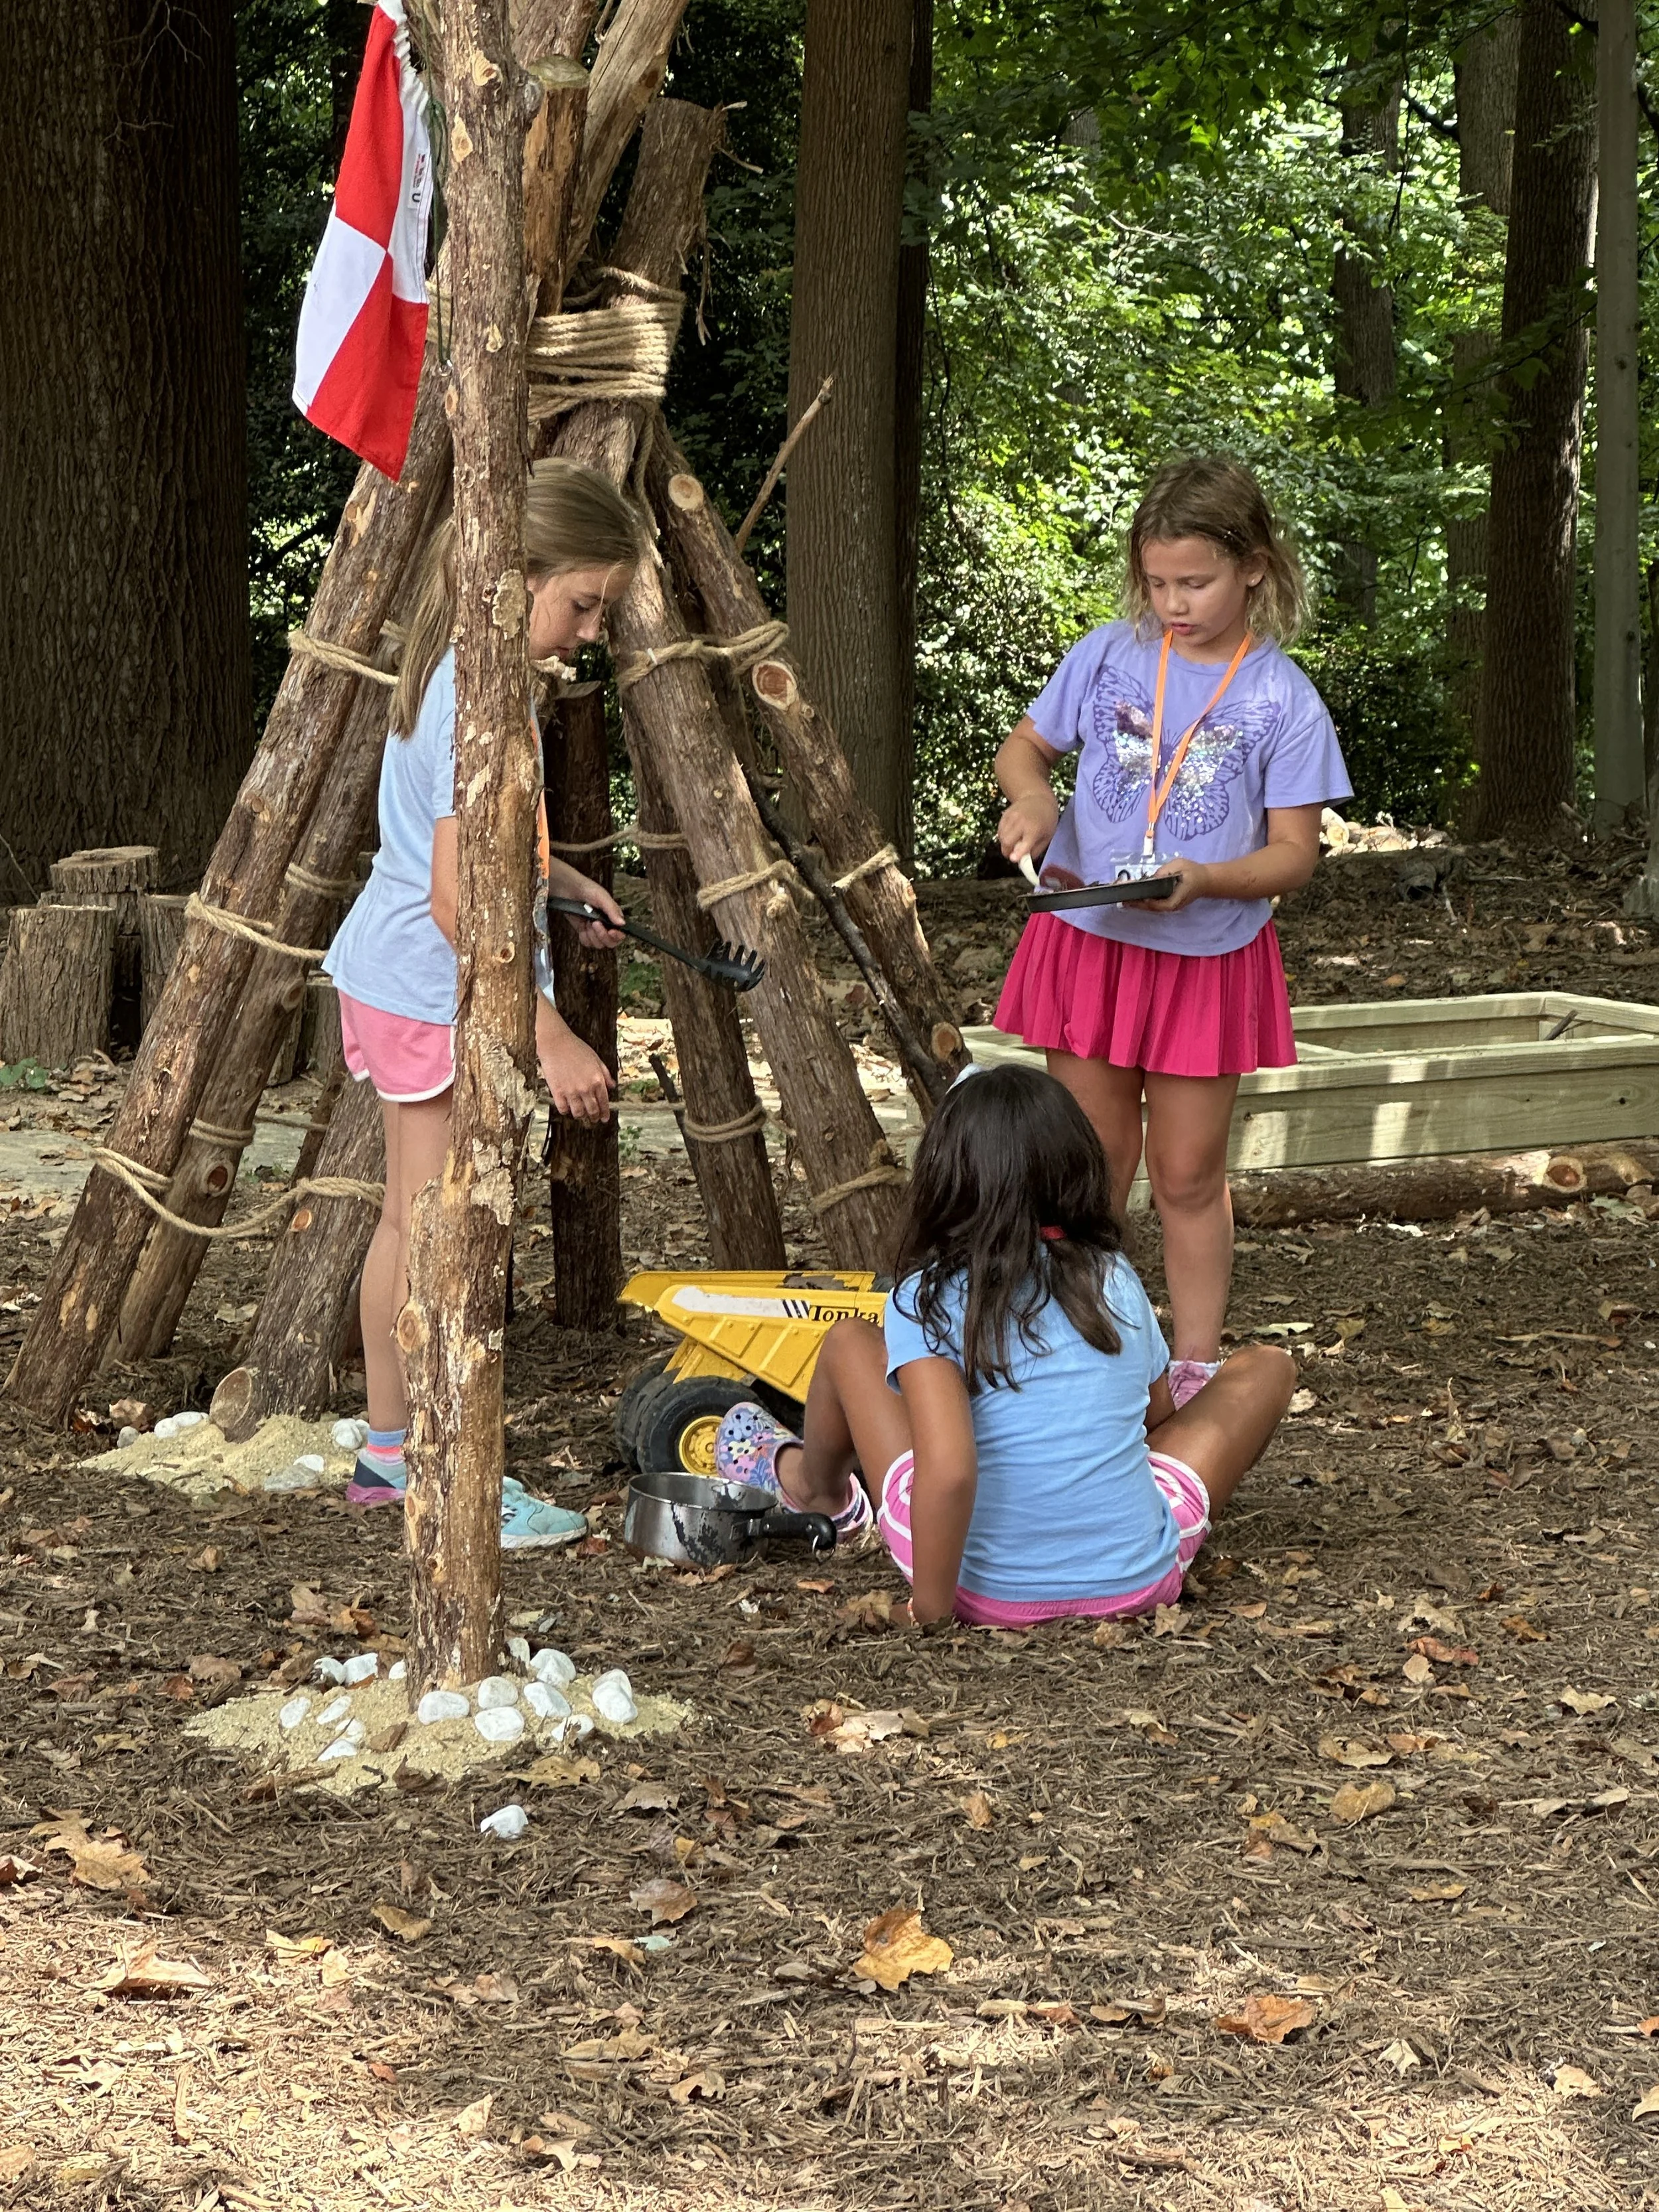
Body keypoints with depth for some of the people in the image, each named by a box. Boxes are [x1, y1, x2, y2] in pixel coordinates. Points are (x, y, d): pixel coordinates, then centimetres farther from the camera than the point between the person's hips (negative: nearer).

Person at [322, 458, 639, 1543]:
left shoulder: (456, 672, 8)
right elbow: (458, 899, -27)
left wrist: (564, 882, 16)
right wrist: (551, 1038, -26)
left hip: (388, 981, 10)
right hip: (443, 996, -10)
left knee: (410, 1221, 18)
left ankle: (390, 1445, 28)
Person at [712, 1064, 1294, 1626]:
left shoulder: (929, 1302, -12)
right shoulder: (1118, 1281, 1)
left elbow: (948, 1471, -24)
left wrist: (930, 1615, -15)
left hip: (987, 1596, -2)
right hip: (1143, 1582, 2)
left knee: (849, 1343, 15)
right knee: (1264, 1367, 22)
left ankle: (815, 1488, 47)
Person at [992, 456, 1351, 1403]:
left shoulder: (1282, 699, -8)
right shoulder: (1107, 657, -1)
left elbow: (1296, 852, -8)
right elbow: (1026, 746, 12)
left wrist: (1203, 880, -26)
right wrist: (1029, 795, -11)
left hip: (1209, 957, -2)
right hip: (1090, 940, 2)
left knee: (1189, 1176, 7)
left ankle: (1196, 1368, 19)